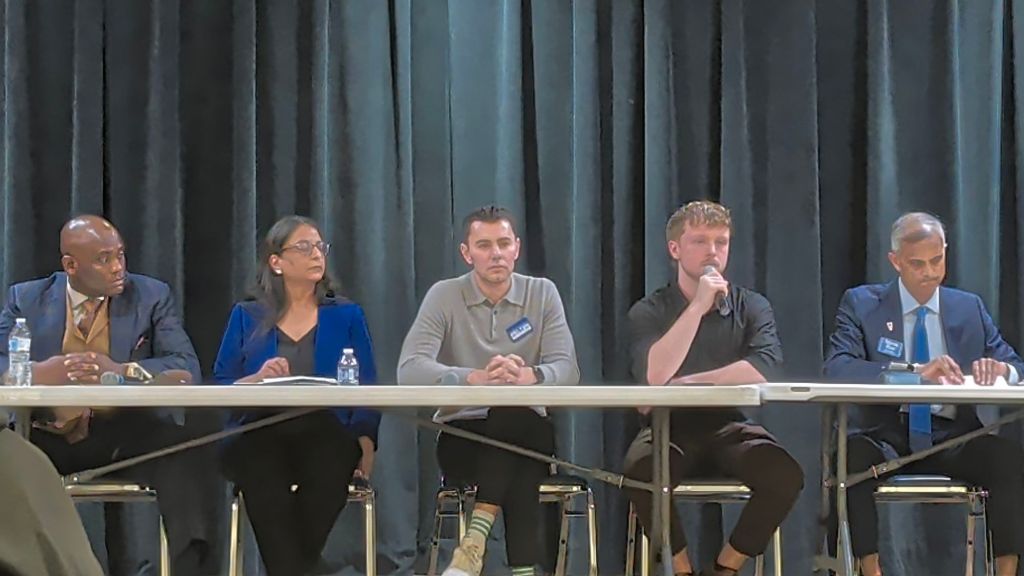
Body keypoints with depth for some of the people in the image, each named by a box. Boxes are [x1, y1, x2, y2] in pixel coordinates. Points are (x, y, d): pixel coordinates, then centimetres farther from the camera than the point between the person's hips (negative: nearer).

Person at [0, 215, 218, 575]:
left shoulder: (152, 296, 8)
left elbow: (187, 368, -1)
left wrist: (123, 370, -20)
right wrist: (37, 372, -21)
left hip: (123, 436, -1)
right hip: (46, 436, 1)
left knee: (185, 451, -32)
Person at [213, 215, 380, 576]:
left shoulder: (346, 315, 16)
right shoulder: (247, 316, 15)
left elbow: (366, 389, 8)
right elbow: (219, 388, 8)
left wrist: (366, 444, -9)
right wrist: (257, 379, -12)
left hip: (326, 434, 1)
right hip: (260, 434, 0)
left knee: (327, 468, -34)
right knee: (264, 477, -34)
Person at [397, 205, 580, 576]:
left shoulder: (543, 293, 3)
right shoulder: (444, 296, -2)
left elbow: (566, 369, -9)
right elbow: (410, 369, -18)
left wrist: (527, 375, -35)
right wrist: (477, 378, -35)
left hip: (526, 434, 2)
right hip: (462, 434, -2)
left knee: (515, 414, -36)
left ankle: (476, 539, -39)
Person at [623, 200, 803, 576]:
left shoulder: (751, 307, 6)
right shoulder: (648, 312, 3)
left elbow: (764, 368, -15)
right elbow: (655, 375, -17)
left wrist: (682, 385, -16)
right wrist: (698, 306, -16)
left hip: (729, 428, 1)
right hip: (670, 428, -1)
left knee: (785, 475, -29)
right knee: (643, 470, -35)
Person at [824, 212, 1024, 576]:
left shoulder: (969, 308, 14)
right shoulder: (861, 304, 5)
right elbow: (836, 368, -13)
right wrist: (915, 371, -28)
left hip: (953, 438, 2)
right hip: (887, 437, -2)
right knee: (851, 455, -36)